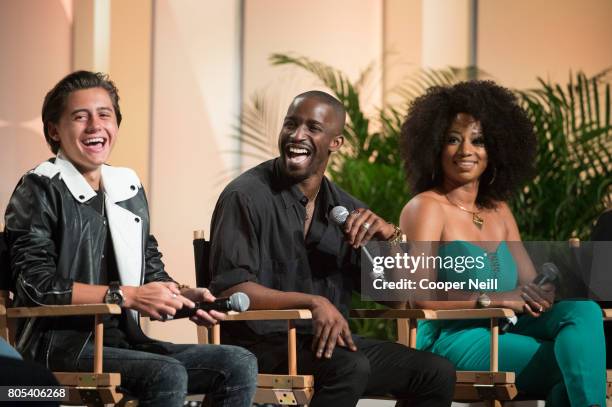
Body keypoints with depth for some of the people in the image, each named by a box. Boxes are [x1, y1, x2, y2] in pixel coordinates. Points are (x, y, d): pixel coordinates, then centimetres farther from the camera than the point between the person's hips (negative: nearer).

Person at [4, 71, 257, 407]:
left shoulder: (130, 189, 18)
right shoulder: (40, 190, -3)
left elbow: (152, 273, 22)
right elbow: (36, 284, -13)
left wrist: (185, 297, -2)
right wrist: (126, 296, -17)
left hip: (125, 341, 7)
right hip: (60, 346, -7)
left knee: (239, 364, -10)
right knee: (167, 375, -32)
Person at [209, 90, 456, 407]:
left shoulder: (344, 208, 11)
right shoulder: (246, 197, -8)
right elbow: (230, 289, -18)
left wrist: (389, 235, -9)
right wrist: (314, 303, -29)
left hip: (331, 339, 7)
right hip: (263, 342, -6)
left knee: (437, 373, -6)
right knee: (351, 367, -33)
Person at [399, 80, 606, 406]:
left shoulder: (498, 211, 20)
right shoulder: (425, 208, -2)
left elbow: (530, 283, 13)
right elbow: (421, 296, -13)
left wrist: (541, 293, -12)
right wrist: (494, 299, -18)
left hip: (505, 332, 7)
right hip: (453, 340, -7)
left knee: (583, 310, -21)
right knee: (576, 360, -24)